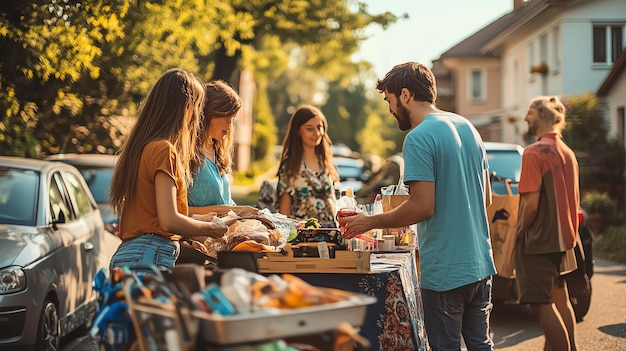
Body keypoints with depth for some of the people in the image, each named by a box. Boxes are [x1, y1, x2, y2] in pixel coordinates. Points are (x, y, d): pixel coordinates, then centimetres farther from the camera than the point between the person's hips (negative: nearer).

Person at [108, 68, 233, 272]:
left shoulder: (141, 147, 16)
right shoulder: (163, 150, -11)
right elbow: (169, 221, -16)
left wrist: (198, 221, 28)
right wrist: (210, 228, 0)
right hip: (149, 257, -9)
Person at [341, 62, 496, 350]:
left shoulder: (418, 138, -16)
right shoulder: (468, 127, 11)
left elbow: (422, 206, -21)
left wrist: (370, 222, -9)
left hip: (445, 270, -8)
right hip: (479, 263, 8)